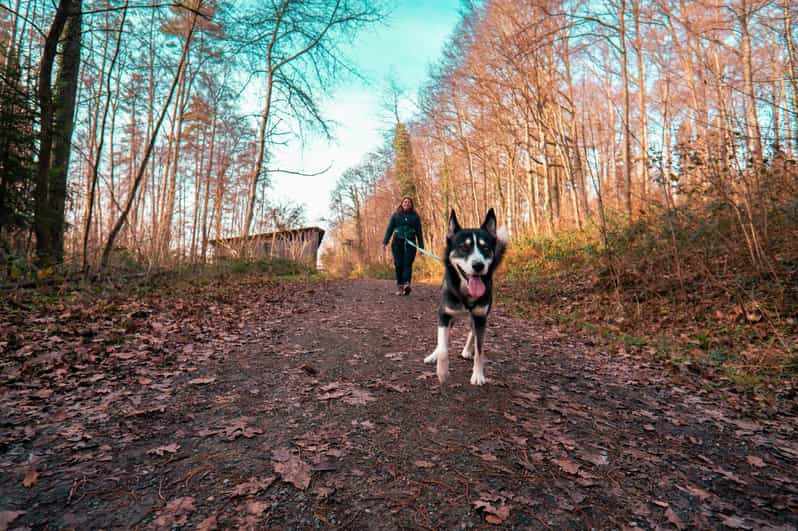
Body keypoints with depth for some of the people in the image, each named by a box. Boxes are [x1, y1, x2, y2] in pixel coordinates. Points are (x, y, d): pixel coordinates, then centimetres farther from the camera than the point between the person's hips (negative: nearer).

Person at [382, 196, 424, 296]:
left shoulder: (415, 216, 10)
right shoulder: (396, 215, 11)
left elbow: (419, 232, 10)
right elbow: (390, 229, 9)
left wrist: (421, 246, 6)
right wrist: (385, 242, 0)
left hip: (410, 243, -1)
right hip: (397, 242, 1)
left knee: (407, 264, -14)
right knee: (399, 264, -2)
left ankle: (406, 284, -29)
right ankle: (400, 287, 5)